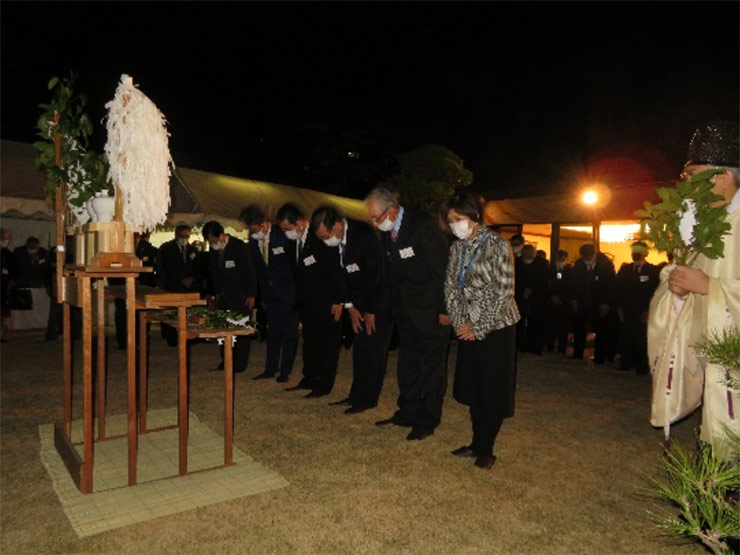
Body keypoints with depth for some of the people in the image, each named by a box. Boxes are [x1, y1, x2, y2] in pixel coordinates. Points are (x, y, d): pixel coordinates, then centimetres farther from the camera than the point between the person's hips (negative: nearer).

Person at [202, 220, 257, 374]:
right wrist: (217, 293, 14)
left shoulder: (239, 246, -13)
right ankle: (226, 361, 16)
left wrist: (251, 295, -11)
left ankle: (240, 364, 5)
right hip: (224, 296, 7)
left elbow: (250, 272, -11)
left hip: (240, 297, -6)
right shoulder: (214, 249, 7)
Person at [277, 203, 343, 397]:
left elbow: (336, 269, -16)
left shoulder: (319, 237, -17)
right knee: (309, 341, 15)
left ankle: (324, 385, 8)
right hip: (308, 301, 8)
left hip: (327, 303, -8)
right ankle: (309, 379, 26)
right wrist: (300, 298, 10)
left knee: (328, 343, 1)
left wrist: (338, 301, -16)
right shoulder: (296, 241, 6)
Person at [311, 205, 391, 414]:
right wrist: (349, 306, -3)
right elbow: (341, 275, 3)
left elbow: (376, 277, -22)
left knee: (374, 350, -3)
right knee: (359, 348, 10)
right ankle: (356, 395, 19)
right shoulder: (335, 241, -5)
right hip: (360, 302, 7)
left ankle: (367, 400, 5)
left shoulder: (365, 237, -26)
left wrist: (371, 311, -15)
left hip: (379, 303, -7)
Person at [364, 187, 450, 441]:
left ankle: (427, 422, 16)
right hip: (406, 310, 8)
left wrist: (445, 309, -17)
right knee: (407, 363, 16)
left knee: (432, 366, 3)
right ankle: (408, 413, 30)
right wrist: (396, 304, 9)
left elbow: (443, 268, -18)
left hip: (430, 309, -7)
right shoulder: (387, 232, 3)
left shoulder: (423, 226, -19)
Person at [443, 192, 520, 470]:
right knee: (473, 388, 13)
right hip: (469, 327, 6)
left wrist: (478, 328, -15)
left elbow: (504, 292, -17)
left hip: (496, 327, -6)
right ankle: (477, 443, 27)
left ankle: (486, 450, 17)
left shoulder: (497, 245, -14)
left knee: (493, 391, 4)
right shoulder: (457, 247, 4)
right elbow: (451, 286, 7)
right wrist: (460, 322, -5)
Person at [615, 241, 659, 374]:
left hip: (643, 314, -3)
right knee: (625, 339, 1)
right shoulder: (624, 269, 13)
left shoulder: (653, 271, 3)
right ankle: (625, 364, 10)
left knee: (642, 341, -2)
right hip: (626, 312, 3)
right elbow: (618, 290, 12)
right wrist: (619, 308, 4)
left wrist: (648, 311, -7)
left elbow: (655, 292, -1)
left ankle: (642, 366, 7)